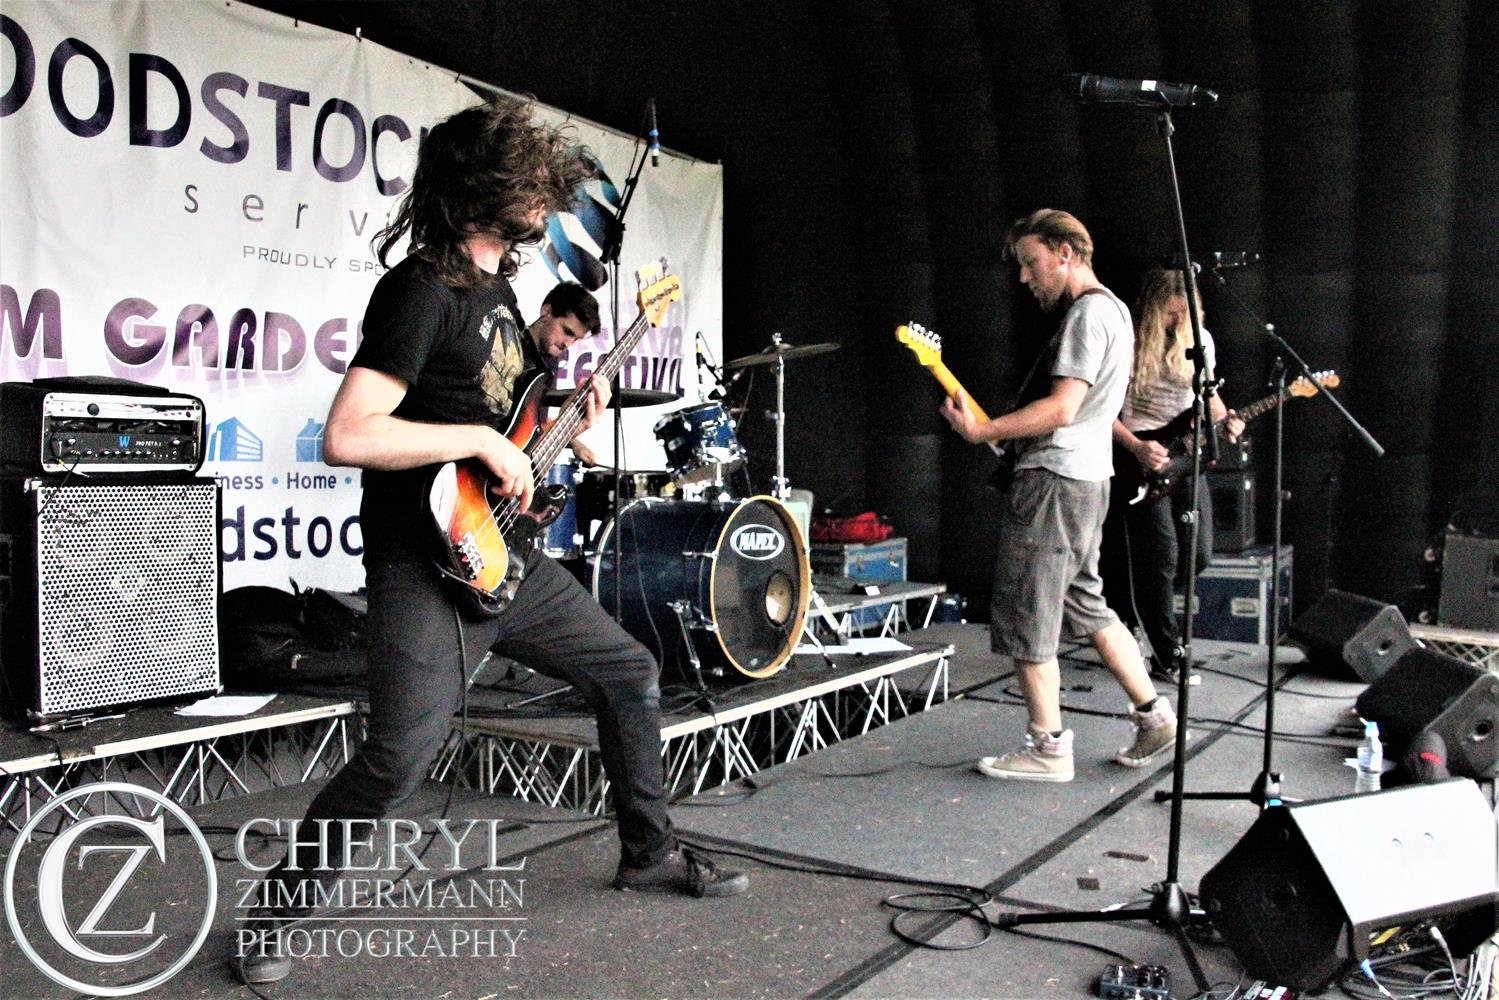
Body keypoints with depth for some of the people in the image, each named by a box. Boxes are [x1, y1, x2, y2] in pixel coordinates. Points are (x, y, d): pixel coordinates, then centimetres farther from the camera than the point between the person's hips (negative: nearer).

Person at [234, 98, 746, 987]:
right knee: (402, 758, -18)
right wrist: (484, 439, -22)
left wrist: (543, 353, 12)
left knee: (631, 675, 14)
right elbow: (347, 435, -25)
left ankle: (650, 854, 31)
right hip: (426, 568, -9)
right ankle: (278, 911, 9)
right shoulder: (422, 288, -16)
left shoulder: (496, 282, 13)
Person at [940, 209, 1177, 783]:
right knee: (1087, 606, 18)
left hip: (1053, 482, -11)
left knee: (1024, 618, -3)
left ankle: (1048, 750, 6)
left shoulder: (1088, 313, -14)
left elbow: (1061, 408, -23)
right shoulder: (1110, 310, 19)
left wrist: (982, 430, -20)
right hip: (1084, 477, 11)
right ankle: (1155, 717, 22)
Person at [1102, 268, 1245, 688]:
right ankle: (1168, 657, 2)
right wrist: (1136, 448, -20)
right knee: (1161, 554, -8)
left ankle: (1135, 609, 28)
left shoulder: (1200, 339, 5)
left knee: (1198, 553, 5)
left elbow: (1207, 393, 17)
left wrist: (1224, 421, -3)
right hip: (1140, 457, -6)